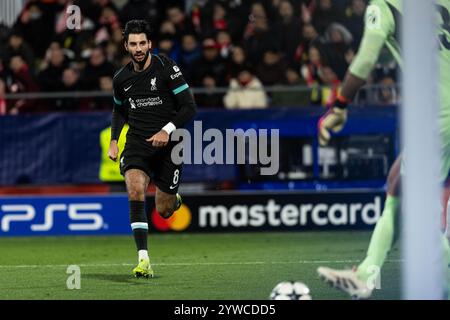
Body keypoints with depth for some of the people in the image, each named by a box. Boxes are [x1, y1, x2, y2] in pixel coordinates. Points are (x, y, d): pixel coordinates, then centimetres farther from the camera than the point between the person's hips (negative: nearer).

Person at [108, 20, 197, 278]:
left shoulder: (166, 68, -8)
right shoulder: (121, 79, 5)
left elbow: (190, 107, -8)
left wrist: (168, 130, -20)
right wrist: (114, 140, 13)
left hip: (168, 144, -2)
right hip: (137, 143, 2)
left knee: (163, 212, 4)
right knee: (135, 188, -27)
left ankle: (172, 198, 46)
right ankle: (143, 259, -29)